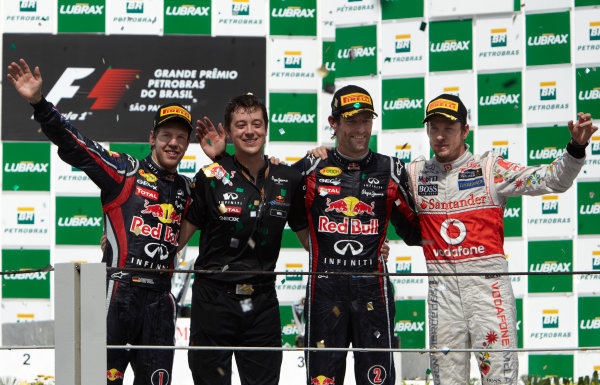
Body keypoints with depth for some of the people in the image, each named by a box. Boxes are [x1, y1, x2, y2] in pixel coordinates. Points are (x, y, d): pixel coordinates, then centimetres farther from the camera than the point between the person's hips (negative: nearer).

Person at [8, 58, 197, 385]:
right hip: (119, 291, -5)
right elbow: (71, 144, -4)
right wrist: (38, 103, -16)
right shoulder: (125, 172, 1)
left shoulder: (185, 190, 17)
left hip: (159, 298, 5)